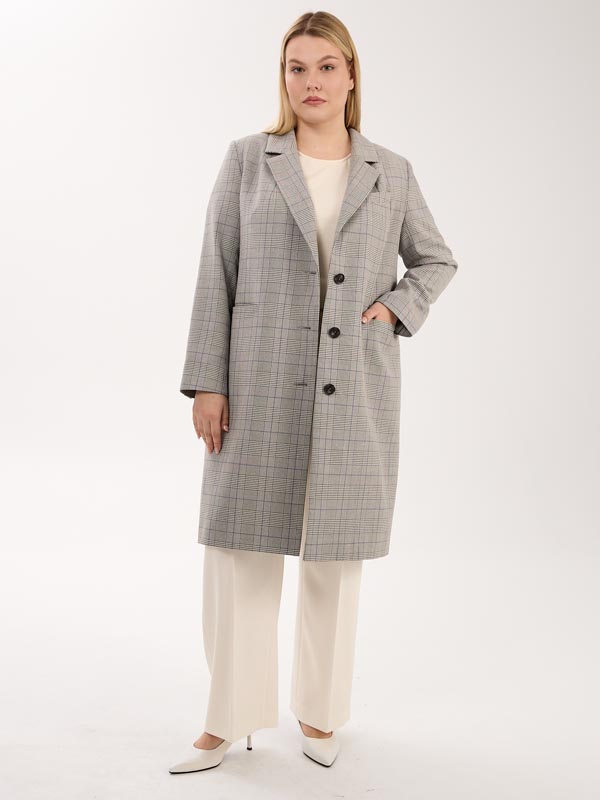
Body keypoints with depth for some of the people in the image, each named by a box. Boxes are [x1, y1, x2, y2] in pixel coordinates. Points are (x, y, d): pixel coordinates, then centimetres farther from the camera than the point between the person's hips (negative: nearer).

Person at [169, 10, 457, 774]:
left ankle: (319, 710, 27)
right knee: (237, 548, 2)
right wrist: (207, 383, -6)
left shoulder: (391, 172, 7)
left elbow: (437, 260, 18)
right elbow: (217, 276, 0)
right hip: (261, 384, -1)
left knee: (336, 554, 9)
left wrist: (396, 308, -1)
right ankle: (228, 719, 18)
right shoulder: (247, 159, 3)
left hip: (354, 392, 1)